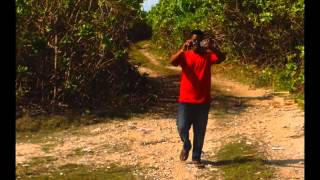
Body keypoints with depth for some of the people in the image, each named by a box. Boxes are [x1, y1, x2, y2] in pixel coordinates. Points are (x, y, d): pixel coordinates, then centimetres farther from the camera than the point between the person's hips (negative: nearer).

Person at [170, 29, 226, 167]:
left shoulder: (208, 55, 2)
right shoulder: (185, 55, 0)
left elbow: (222, 58, -16)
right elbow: (172, 61, -20)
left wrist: (211, 48, -34)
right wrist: (182, 49, -36)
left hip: (203, 101, 1)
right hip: (185, 100, -1)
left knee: (200, 131, 8)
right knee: (182, 127, -5)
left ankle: (196, 157, 23)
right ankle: (186, 146, 26)